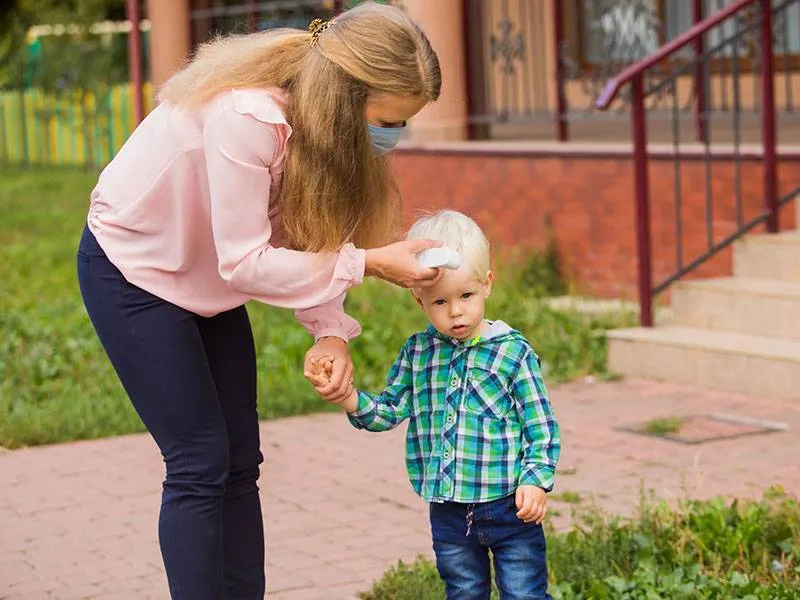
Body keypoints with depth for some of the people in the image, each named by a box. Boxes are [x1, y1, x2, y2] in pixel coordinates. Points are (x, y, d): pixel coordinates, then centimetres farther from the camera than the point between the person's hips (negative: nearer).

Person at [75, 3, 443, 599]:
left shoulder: (321, 119, -11)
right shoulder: (245, 117, -36)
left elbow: (303, 237, -5)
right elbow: (244, 261, -32)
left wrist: (331, 332, -19)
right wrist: (366, 263, -30)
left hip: (205, 278, 8)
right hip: (132, 271, -8)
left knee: (240, 460, 6)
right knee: (200, 462, -9)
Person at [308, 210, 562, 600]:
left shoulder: (513, 352, -8)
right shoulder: (417, 352, 3)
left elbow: (542, 427, -7)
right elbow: (389, 412, 9)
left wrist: (535, 480, -19)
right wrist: (344, 395, -8)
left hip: (509, 506, -4)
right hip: (448, 512, 4)